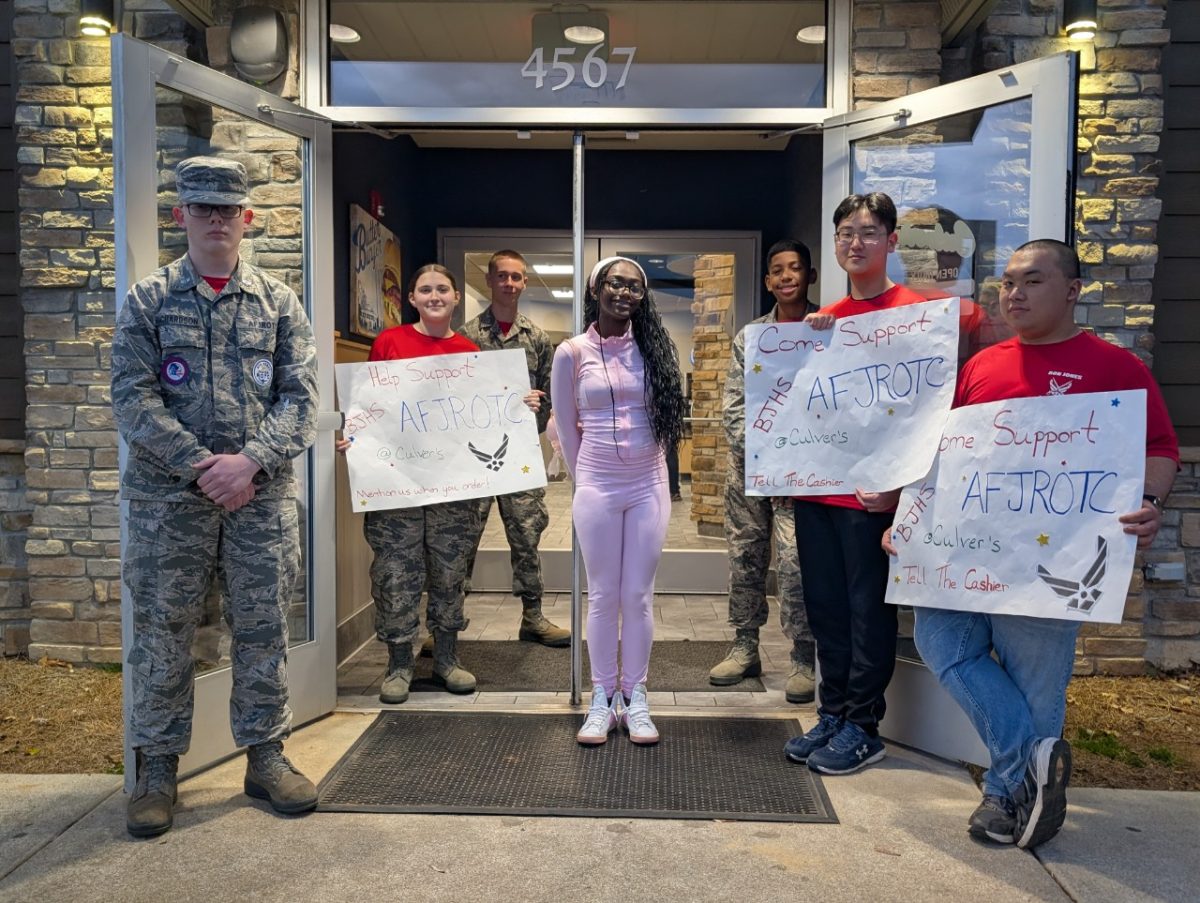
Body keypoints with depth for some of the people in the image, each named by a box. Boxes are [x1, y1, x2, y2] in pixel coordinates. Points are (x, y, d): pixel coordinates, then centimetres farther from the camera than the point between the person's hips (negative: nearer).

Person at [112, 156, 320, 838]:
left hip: (264, 498, 1)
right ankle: (158, 768, 24)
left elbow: (302, 396, -1)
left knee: (264, 632, 8)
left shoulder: (278, 302, 7)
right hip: (169, 499, 0)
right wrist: (199, 465, -14)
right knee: (163, 634, 7)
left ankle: (267, 757, 24)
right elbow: (133, 397, -4)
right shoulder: (149, 301, 5)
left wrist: (250, 460, -15)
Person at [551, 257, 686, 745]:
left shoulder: (653, 347, 4)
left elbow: (666, 413, 9)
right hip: (596, 489, -1)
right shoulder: (571, 353, -1)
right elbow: (566, 427, 6)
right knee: (603, 596, 5)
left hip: (649, 486, 1)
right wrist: (585, 478, 9)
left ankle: (635, 696, 18)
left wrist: (647, 466, 8)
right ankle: (602, 698, 18)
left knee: (639, 596, 5)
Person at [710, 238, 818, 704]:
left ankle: (803, 660, 7)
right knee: (744, 557, 9)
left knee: (795, 563, -8)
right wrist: (757, 456, -6)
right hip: (747, 466, 4)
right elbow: (733, 404, 5)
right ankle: (745, 648, 24)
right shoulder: (749, 336, 10)